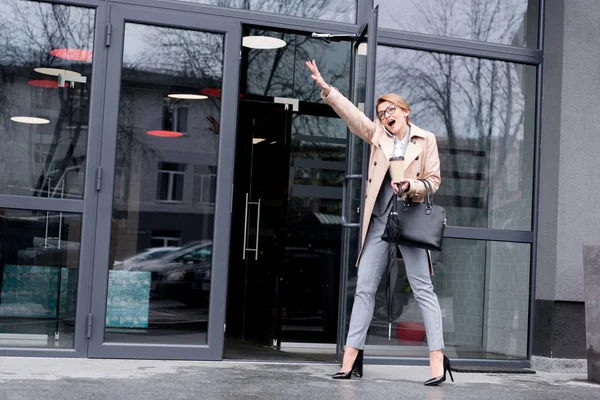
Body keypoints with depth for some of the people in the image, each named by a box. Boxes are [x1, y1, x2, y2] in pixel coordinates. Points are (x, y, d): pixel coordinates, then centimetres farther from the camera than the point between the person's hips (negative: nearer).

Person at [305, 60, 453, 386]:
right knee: (364, 288, 1)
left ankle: (437, 359, -3)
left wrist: (412, 186, -14)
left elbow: (434, 179, 4)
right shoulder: (377, 134, 11)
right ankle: (351, 356, 4)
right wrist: (325, 88, -4)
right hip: (379, 221, 3)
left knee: (423, 289, -4)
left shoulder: (426, 139, 4)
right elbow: (350, 113, 4)